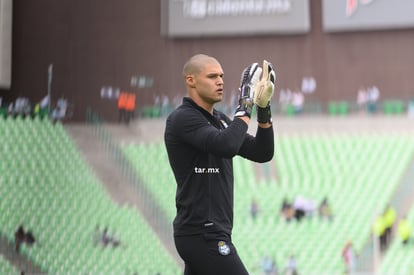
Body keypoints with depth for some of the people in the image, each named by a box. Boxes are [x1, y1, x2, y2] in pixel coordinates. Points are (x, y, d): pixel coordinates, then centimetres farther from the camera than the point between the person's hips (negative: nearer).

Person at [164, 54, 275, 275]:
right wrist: (246, 106, -16)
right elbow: (227, 145, -27)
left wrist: (263, 110, 0)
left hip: (208, 232, 9)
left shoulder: (220, 120, 17)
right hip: (203, 234, -9)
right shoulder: (183, 118, -11)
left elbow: (262, 153, 12)